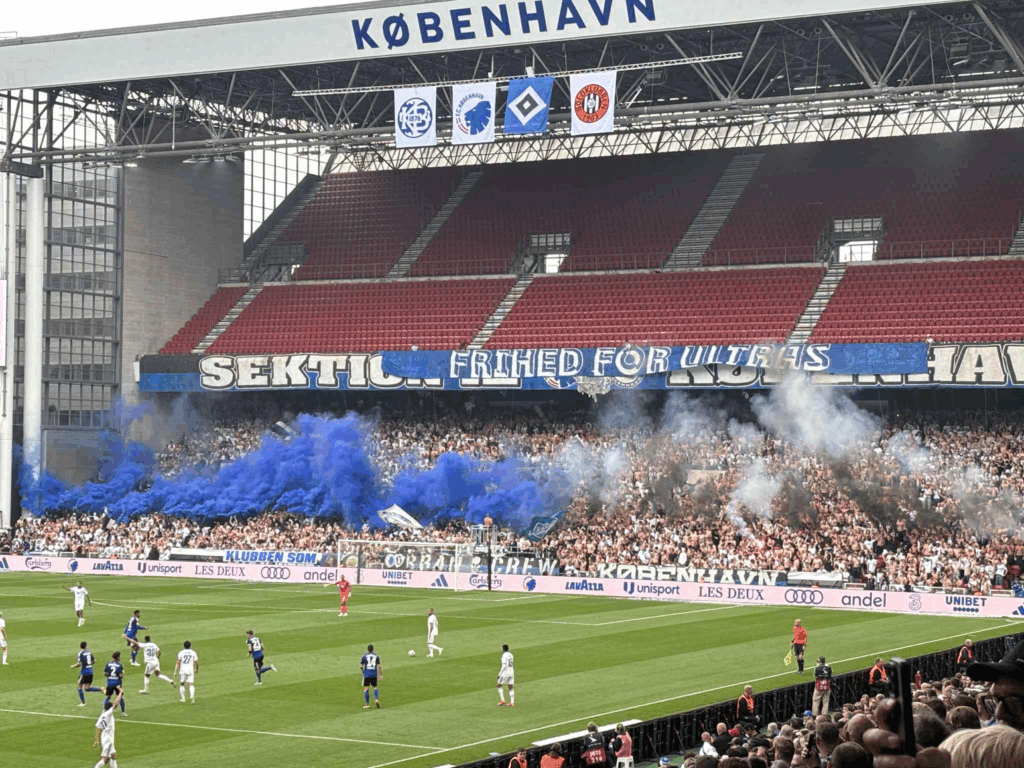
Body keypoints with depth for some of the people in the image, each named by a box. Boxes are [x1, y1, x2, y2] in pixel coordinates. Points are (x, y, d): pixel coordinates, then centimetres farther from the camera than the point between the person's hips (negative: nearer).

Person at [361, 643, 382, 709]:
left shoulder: (364, 656, -2)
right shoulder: (376, 656, 3)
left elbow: (361, 666, -2)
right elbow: (379, 666, -1)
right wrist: (381, 675, 3)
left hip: (366, 674, -2)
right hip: (374, 675, 2)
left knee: (366, 688, 2)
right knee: (375, 687, 18)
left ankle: (367, 704, 0)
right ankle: (376, 699, -3)